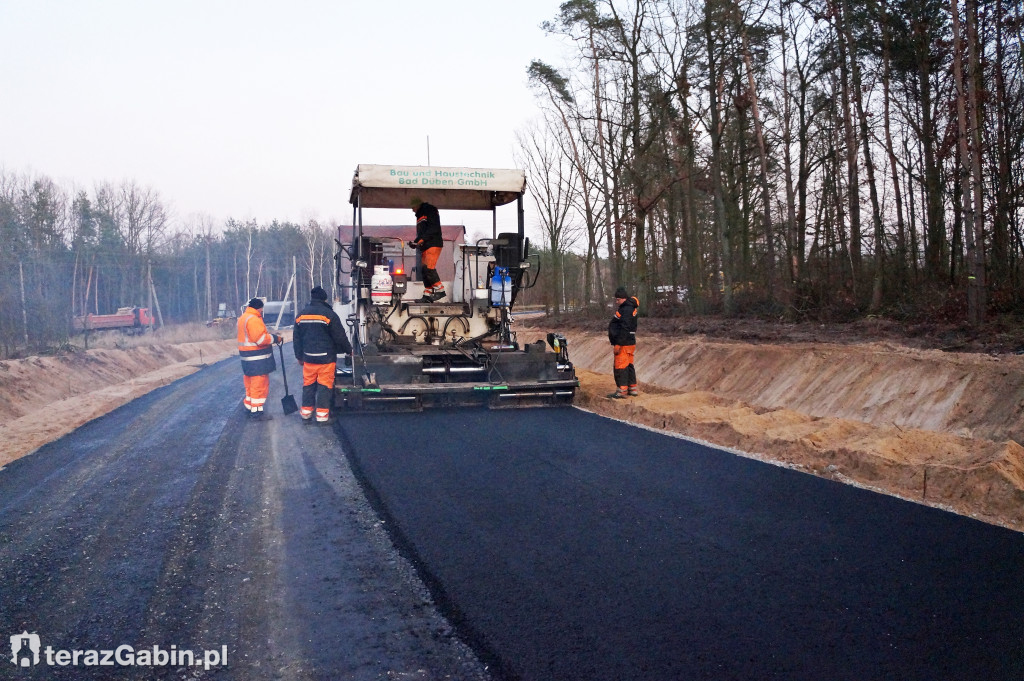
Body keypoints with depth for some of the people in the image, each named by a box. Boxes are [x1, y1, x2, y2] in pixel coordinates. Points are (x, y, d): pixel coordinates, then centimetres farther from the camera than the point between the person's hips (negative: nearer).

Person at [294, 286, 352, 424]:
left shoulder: (301, 315, 8)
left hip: (308, 358, 5)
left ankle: (306, 414, 18)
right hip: (326, 358, -5)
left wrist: (299, 356, 25)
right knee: (325, 386, 0)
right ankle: (322, 415, 1)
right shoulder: (329, 314, -9)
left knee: (308, 385, 13)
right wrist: (348, 350, 9)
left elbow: (296, 339, 15)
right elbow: (340, 337, -7)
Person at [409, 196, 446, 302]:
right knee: (425, 270, 4)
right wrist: (415, 242, 10)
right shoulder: (420, 216, 27)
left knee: (429, 268, -20)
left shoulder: (430, 211, -2)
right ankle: (427, 295, 5)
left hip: (433, 244, -9)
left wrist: (423, 239, -18)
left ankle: (440, 289, -17)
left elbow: (434, 228, -14)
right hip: (425, 247, 9)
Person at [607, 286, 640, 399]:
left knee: (620, 367, -7)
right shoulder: (630, 308, 17)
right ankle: (633, 389, 21)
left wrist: (618, 344, -23)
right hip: (630, 343, 11)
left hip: (624, 343, -11)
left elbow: (624, 329, -24)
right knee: (628, 366, 15)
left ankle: (621, 391, -5)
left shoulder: (626, 310, -18)